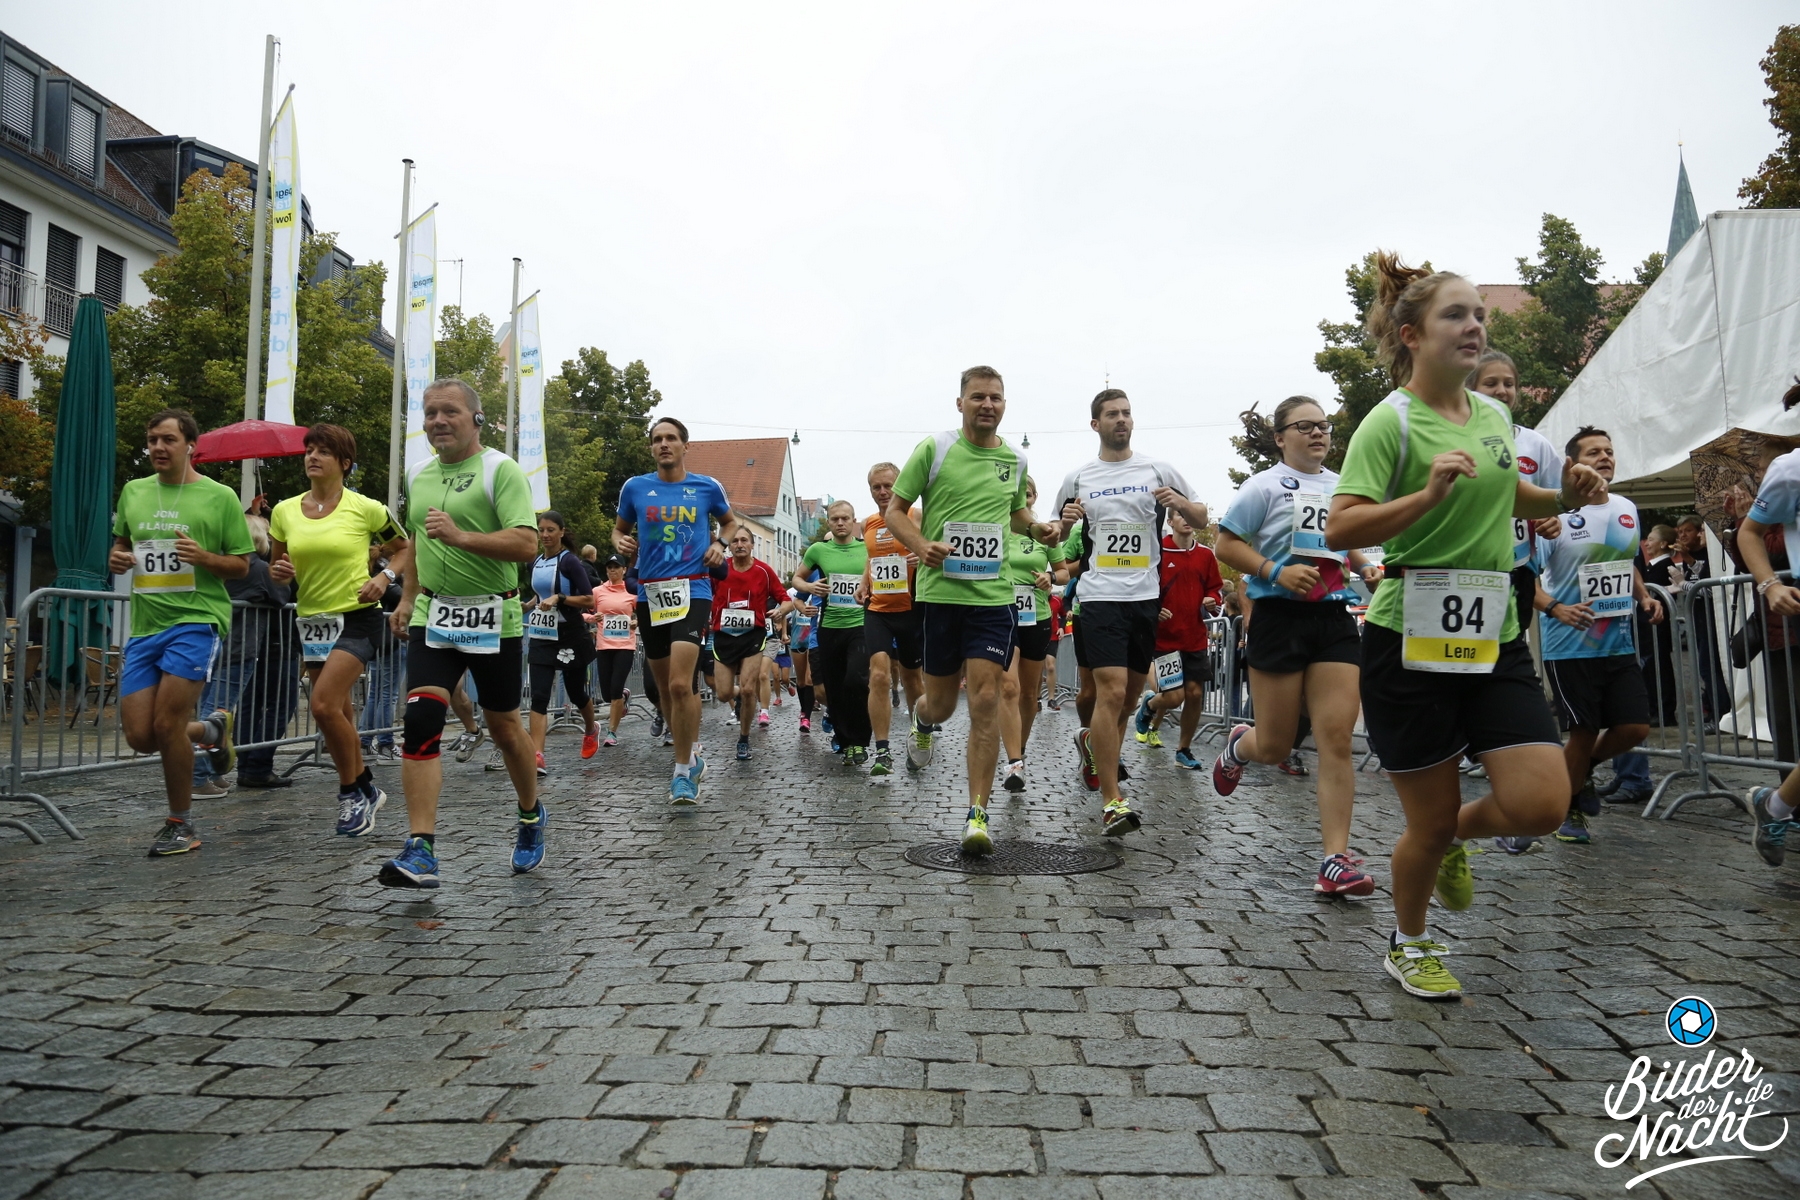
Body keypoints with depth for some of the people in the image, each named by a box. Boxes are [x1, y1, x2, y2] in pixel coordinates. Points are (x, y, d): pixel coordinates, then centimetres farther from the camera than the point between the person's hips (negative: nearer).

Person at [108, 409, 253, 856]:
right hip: (144, 625, 5)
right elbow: (121, 541, 26)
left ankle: (180, 826, 8)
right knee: (139, 736, 1)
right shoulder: (133, 492, 12)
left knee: (166, 724, -11)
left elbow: (241, 566, 0)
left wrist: (203, 557, -19)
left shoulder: (219, 496, -2)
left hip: (195, 620, -5)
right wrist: (117, 559, 3)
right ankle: (212, 729, 33)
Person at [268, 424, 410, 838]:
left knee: (324, 705, -18)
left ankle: (353, 791, 1)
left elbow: (404, 548, 5)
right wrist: (278, 571, -7)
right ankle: (364, 791, 30)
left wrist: (383, 578, -11)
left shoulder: (365, 508, -7)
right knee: (338, 714, 12)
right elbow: (277, 567, 15)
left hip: (357, 618, -5)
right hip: (312, 620, 6)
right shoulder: (284, 512, 5)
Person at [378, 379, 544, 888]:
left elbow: (526, 544, -20)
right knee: (420, 720, -12)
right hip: (433, 616, 5)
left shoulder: (500, 470, -9)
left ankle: (532, 816, 35)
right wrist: (408, 597, 22)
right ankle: (420, 850, -11)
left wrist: (460, 537, -30)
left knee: (504, 726, 10)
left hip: (493, 620, -4)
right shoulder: (418, 475, 12)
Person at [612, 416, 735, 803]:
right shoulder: (635, 488, 6)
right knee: (664, 685, 11)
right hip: (650, 593, 3)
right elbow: (619, 528, 20)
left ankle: (683, 771, -4)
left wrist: (719, 544, 2)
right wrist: (621, 542, -3)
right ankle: (690, 757, 31)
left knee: (681, 684, -18)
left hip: (692, 591, -3)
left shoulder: (707, 487, 3)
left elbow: (728, 521, 22)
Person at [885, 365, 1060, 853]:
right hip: (940, 590, -2)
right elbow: (896, 510, 1)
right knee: (942, 701, 8)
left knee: (986, 698, -9)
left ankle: (978, 813, -3)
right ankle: (921, 720, 48)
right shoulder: (934, 448, -2)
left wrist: (1037, 527, 6)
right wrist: (922, 546, -18)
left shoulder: (1015, 459, 9)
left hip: (992, 593, 2)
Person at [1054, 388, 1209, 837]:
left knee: (1131, 695, 12)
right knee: (1112, 691, -15)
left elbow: (1202, 521, 11)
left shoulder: (1158, 470, 7)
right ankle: (1112, 801, -12)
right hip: (1101, 595, -3)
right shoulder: (1078, 478, 8)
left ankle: (1092, 742, 43)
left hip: (1146, 596, 3)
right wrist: (1066, 521, -5)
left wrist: (1180, 502, -11)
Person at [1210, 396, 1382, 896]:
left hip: (1334, 619, 4)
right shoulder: (1265, 485, -2)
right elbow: (1226, 545, -6)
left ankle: (1336, 860, -4)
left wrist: (1367, 568, 9)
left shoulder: (1342, 488, 15)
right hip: (1280, 616, -4)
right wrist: (1275, 572, -18)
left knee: (1337, 739, -7)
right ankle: (1239, 746, 41)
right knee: (1274, 748, 2)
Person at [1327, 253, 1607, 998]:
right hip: (1411, 640, -6)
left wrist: (1565, 497, 10)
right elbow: (1340, 530, -20)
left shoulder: (1494, 415, 10)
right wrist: (1428, 494, -31)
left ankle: (1454, 836, 28)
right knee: (1430, 824, 4)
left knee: (1541, 805, -7)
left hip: (1494, 636, 6)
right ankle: (1409, 945, 31)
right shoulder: (1392, 421, -11)